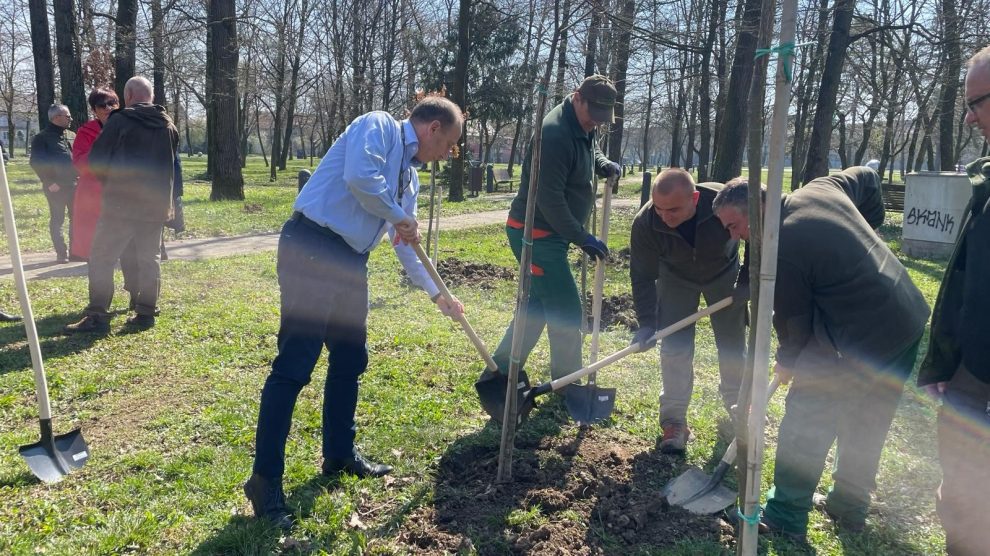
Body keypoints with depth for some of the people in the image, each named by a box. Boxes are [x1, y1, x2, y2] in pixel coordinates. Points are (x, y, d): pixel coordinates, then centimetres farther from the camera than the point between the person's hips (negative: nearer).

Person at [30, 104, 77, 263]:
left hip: (72, 184, 7)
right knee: (57, 220, 0)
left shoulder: (65, 137, 16)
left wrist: (76, 177, 9)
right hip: (55, 187, -7)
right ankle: (61, 253, 4)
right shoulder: (41, 138, -6)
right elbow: (36, 162, -12)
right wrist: (49, 182, -16)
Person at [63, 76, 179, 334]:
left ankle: (98, 315, -3)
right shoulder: (168, 126, 9)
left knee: (102, 257, 1)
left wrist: (109, 177, 15)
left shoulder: (120, 121, -8)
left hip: (120, 204, -5)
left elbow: (96, 162, -4)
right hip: (156, 206, 5)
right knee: (148, 259, 11)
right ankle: (145, 313, 12)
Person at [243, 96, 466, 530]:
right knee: (294, 365, -8)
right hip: (312, 249, -10)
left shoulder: (410, 176, 21)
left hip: (350, 261, 10)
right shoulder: (378, 126, -4)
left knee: (350, 359, 15)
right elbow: (359, 177, -24)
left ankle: (339, 455, 31)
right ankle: (265, 481, 1)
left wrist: (437, 294, 31)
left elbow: (405, 245, 28)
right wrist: (400, 217, -8)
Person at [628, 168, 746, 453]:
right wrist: (646, 323, -25)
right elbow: (643, 276, -20)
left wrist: (749, 280, -15)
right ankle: (674, 422, 4)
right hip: (676, 277, 0)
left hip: (724, 273, 0)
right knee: (674, 348, -8)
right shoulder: (645, 223, -33)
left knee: (733, 345, 7)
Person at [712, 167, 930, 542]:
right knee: (866, 426, 21)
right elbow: (867, 177, 23)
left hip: (861, 345, -10)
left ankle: (784, 518, 11)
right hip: (910, 320, 10)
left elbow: (792, 321, -9)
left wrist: (787, 362, 10)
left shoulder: (781, 252, -21)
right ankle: (849, 507, 37)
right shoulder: (820, 189, 3)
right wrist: (867, 228, 28)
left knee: (805, 425, 2)